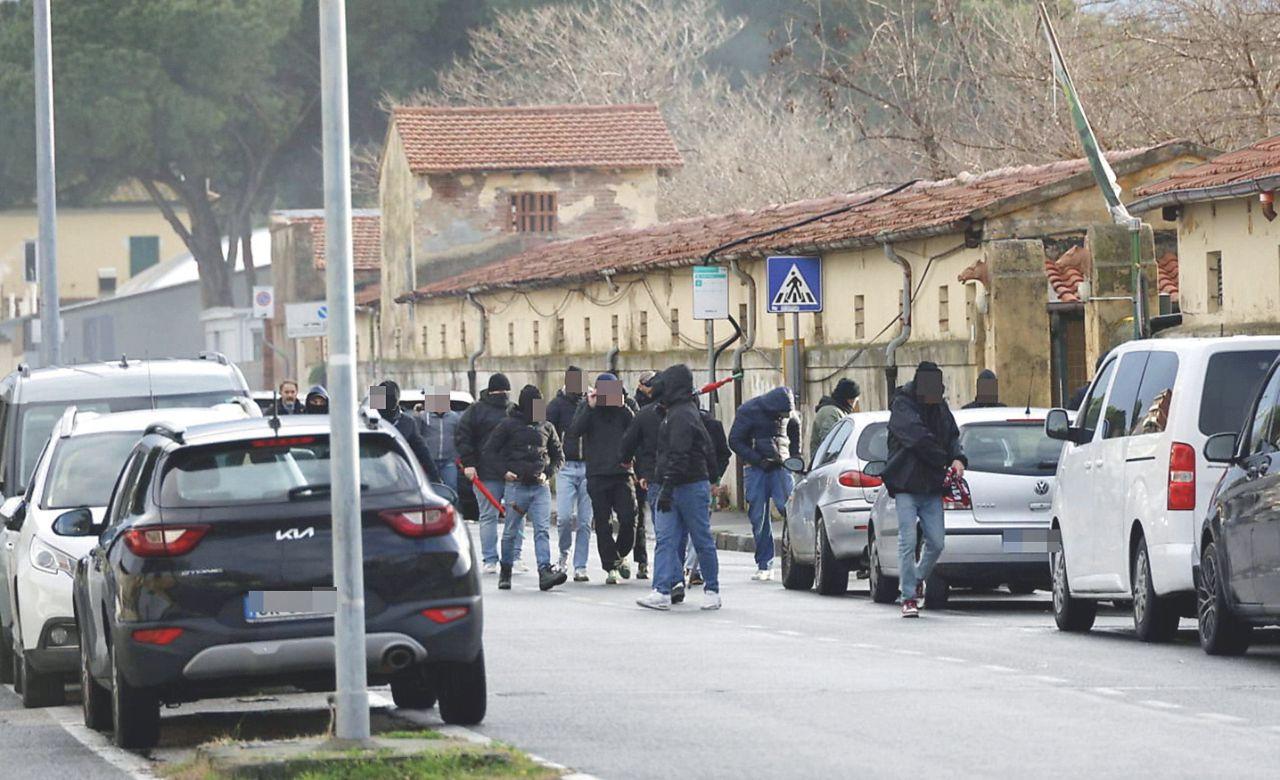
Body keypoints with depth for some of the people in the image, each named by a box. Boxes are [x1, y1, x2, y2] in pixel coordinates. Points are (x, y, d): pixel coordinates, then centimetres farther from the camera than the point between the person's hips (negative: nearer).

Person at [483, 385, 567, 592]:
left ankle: (545, 572, -19)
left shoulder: (546, 427, 11)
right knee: (511, 532, 5)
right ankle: (505, 572, 20)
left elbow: (558, 455, 20)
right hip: (516, 485, -2)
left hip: (540, 487, 2)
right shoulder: (508, 425, 0)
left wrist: (548, 473, 3)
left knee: (543, 530, -10)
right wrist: (504, 471, -8)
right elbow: (489, 452, 3)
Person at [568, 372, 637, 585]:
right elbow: (574, 430, -9)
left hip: (621, 473, 1)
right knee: (602, 523, 1)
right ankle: (610, 566, 8)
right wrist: (590, 407, -16)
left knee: (628, 518, -7)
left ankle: (620, 555, 18)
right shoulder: (586, 408, 6)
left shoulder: (623, 409, 10)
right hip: (597, 475, -1)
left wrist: (623, 407, -14)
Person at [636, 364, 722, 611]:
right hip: (672, 488, 10)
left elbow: (678, 456, -23)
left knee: (702, 540, 1)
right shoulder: (688, 411, 17)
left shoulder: (681, 415, -15)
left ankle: (712, 591, 10)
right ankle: (662, 591, -8)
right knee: (666, 539, -1)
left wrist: (667, 487, -26)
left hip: (691, 487, -10)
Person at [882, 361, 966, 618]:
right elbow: (918, 438, -17)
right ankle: (909, 598, -5)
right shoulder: (902, 406, -7)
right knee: (907, 542, -9)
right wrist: (946, 462, -19)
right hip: (906, 486, -6)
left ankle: (918, 579, 30)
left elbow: (952, 437, 15)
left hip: (932, 488, 6)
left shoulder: (940, 407, 13)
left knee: (937, 542, 3)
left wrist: (958, 459, -7)